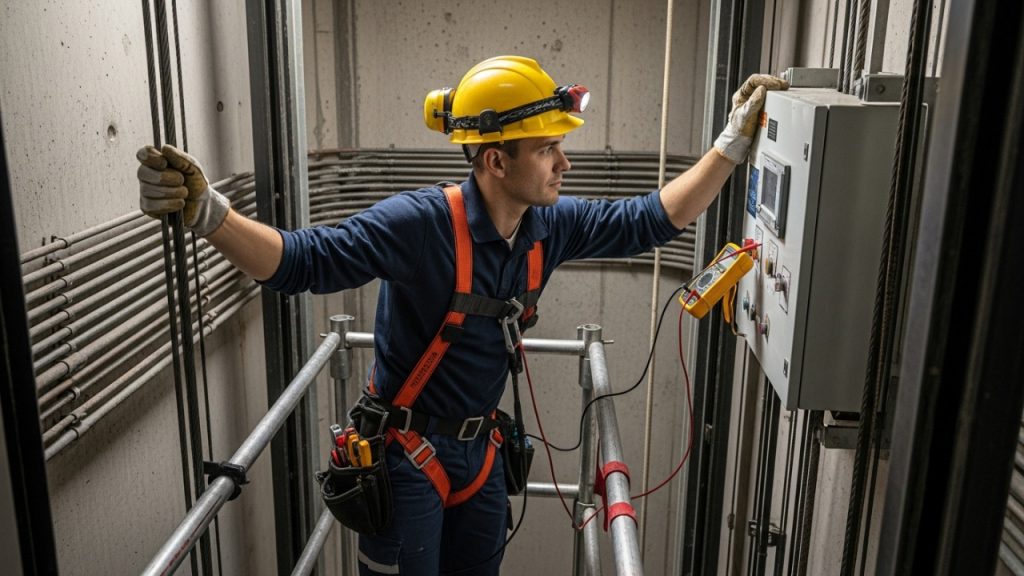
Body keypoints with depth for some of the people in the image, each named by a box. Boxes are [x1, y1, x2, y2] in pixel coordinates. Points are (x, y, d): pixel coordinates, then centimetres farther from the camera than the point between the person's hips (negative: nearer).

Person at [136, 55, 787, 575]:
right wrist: (208, 212, -43)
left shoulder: (552, 224, -6)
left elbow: (651, 220, 2)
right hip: (406, 454, -6)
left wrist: (733, 142, -1)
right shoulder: (422, 222, -25)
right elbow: (303, 260, -27)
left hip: (479, 449, 6)